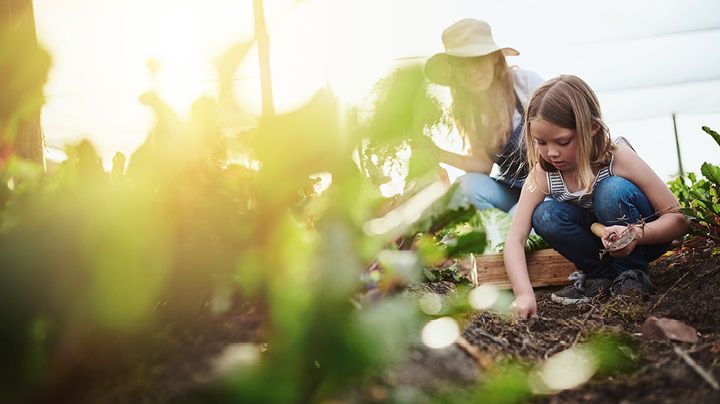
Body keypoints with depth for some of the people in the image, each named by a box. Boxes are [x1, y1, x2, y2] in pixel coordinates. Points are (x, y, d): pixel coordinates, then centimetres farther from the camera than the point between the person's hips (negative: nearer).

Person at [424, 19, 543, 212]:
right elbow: (484, 164, -4)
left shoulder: (526, 82, -12)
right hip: (513, 192, 4)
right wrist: (440, 154, -19)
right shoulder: (466, 109, 0)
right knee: (471, 183, -25)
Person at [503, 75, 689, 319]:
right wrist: (524, 294, -40)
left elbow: (680, 218, -25)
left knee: (612, 191, -33)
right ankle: (599, 275, -4)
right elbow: (514, 240, -23)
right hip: (600, 237, 3)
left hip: (645, 237, -3)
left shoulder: (618, 158, -27)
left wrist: (636, 233, -45)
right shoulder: (542, 175, -19)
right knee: (544, 216, -25)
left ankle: (632, 272, -11)